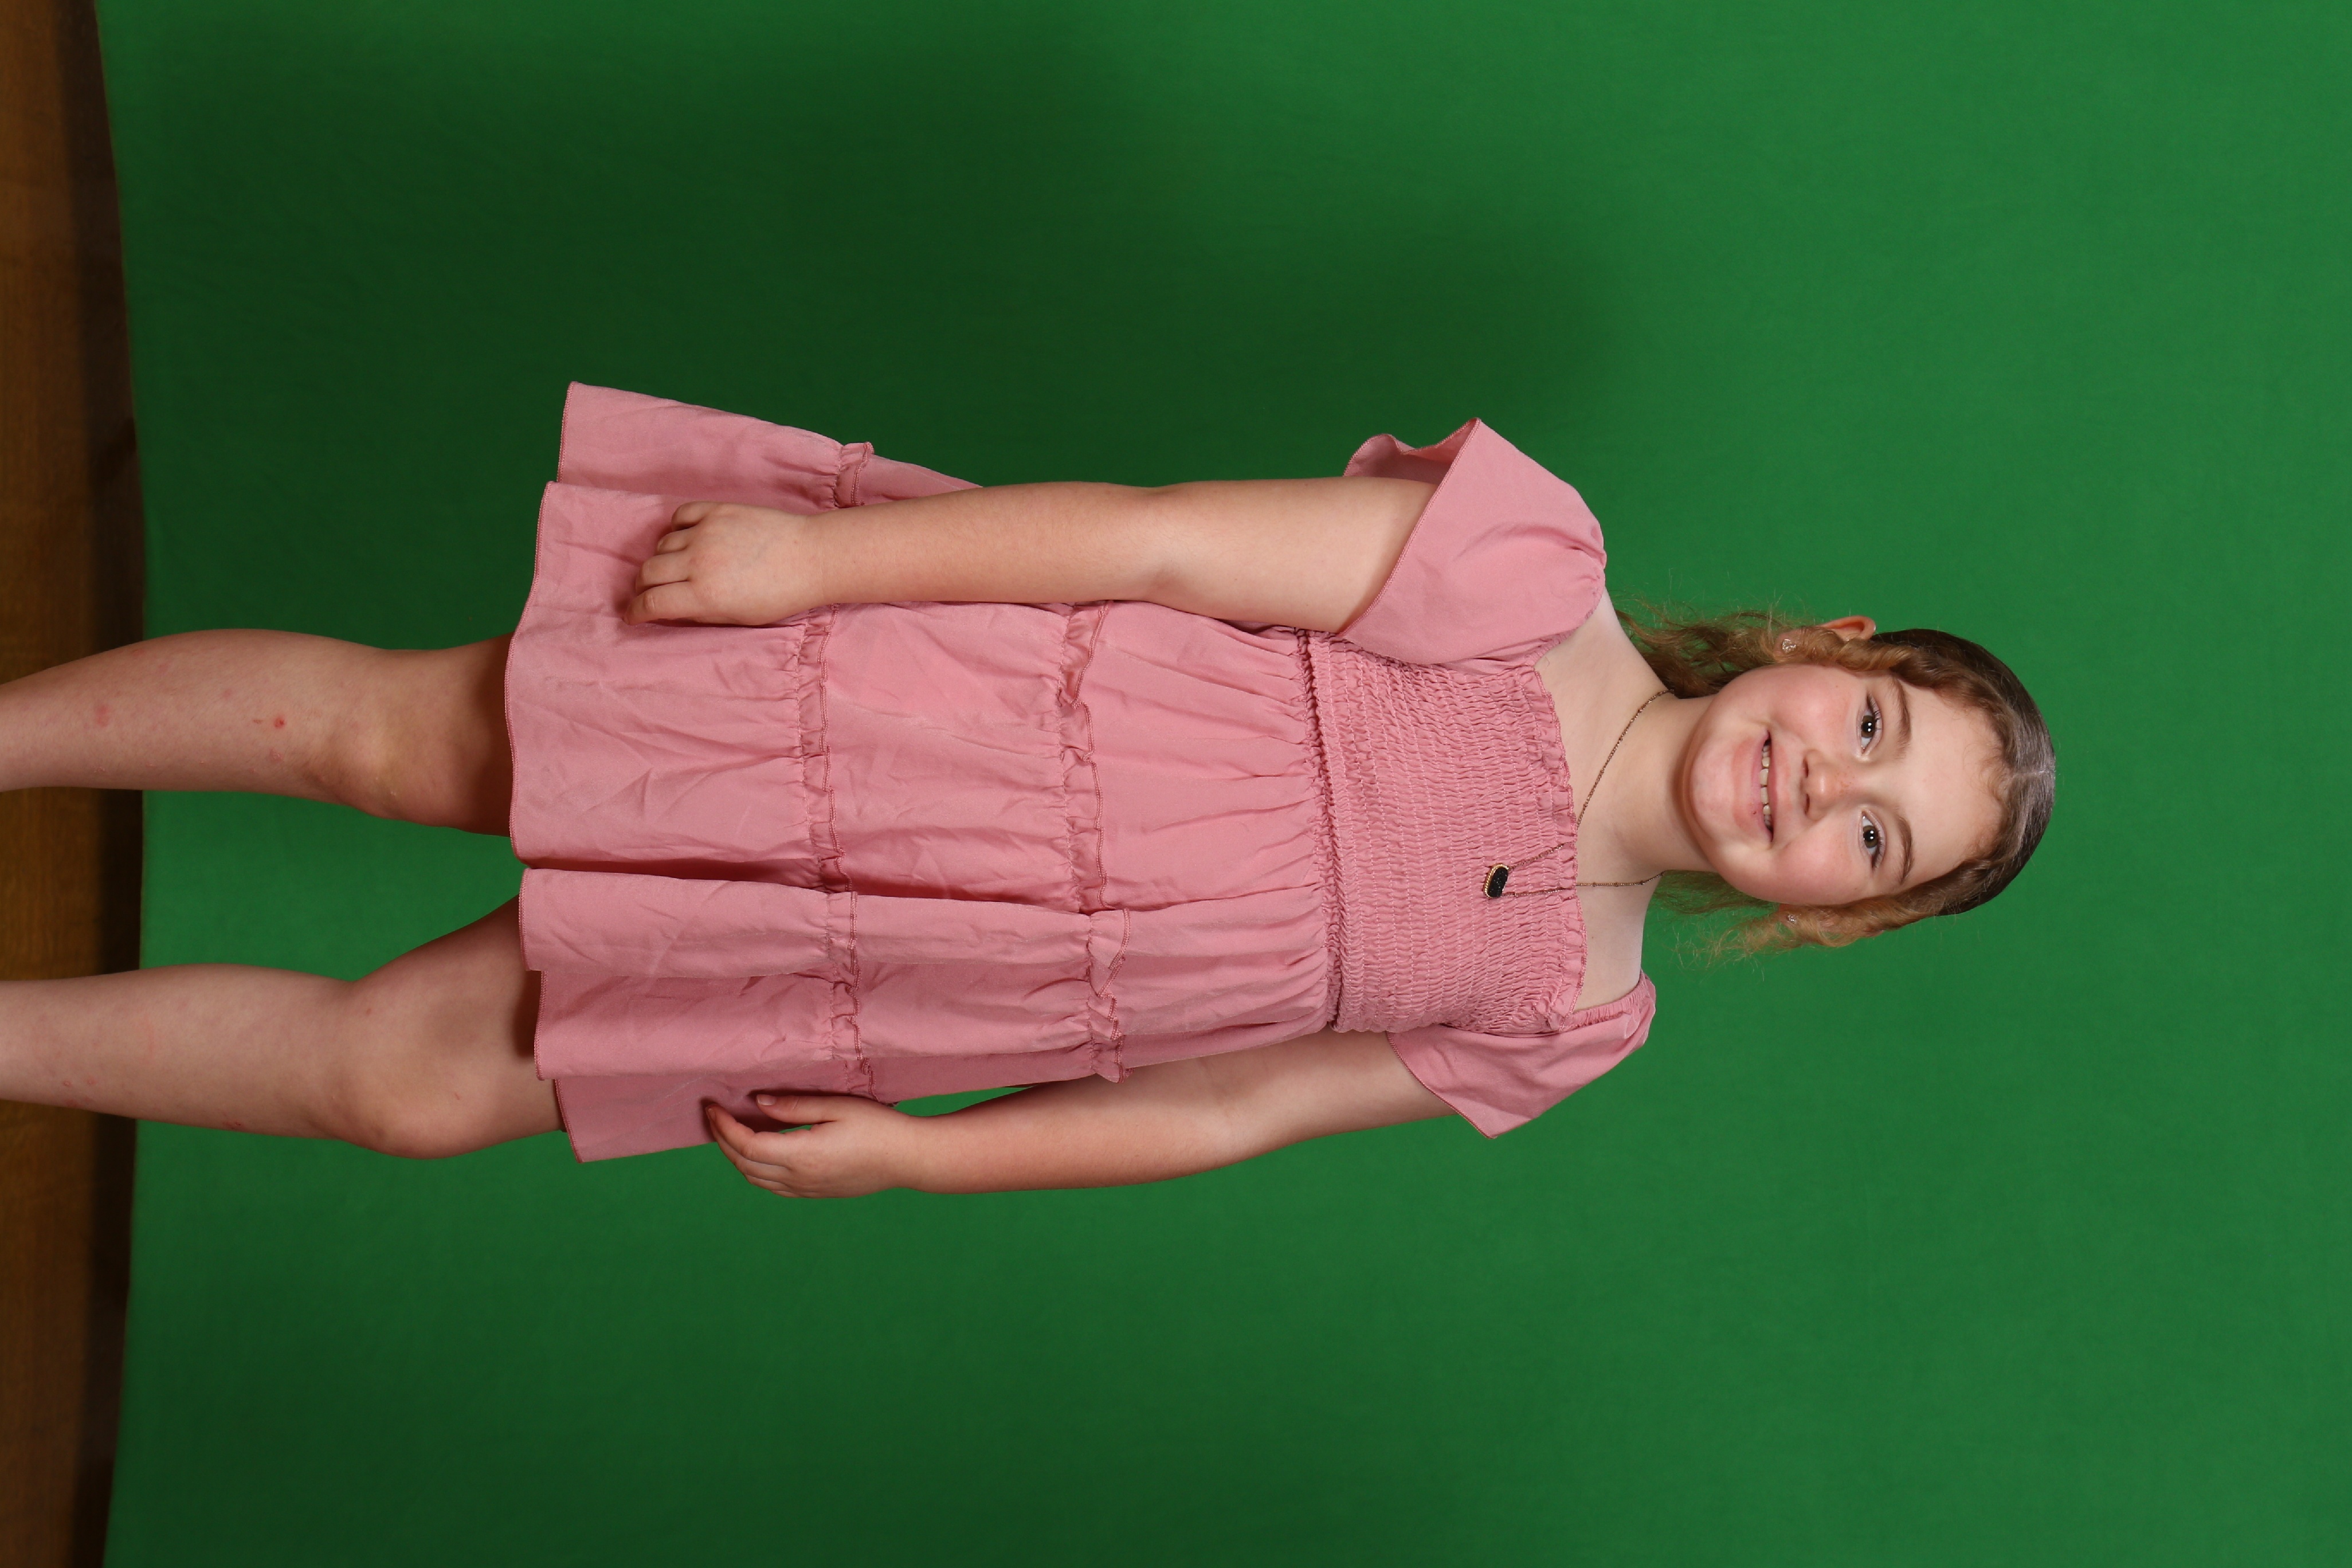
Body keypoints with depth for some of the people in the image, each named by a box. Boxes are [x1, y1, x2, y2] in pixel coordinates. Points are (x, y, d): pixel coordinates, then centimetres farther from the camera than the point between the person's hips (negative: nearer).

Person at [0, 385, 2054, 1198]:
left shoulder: (1564, 1017, 2)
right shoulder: (1530, 573, -11)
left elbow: (1219, 1111, 3)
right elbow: (1148, 538, -13)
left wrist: (911, 1153, -1)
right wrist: (811, 548, -17)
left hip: (875, 1001, 2)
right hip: (862, 693, -1)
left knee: (413, 1086, -1)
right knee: (398, 735, -8)